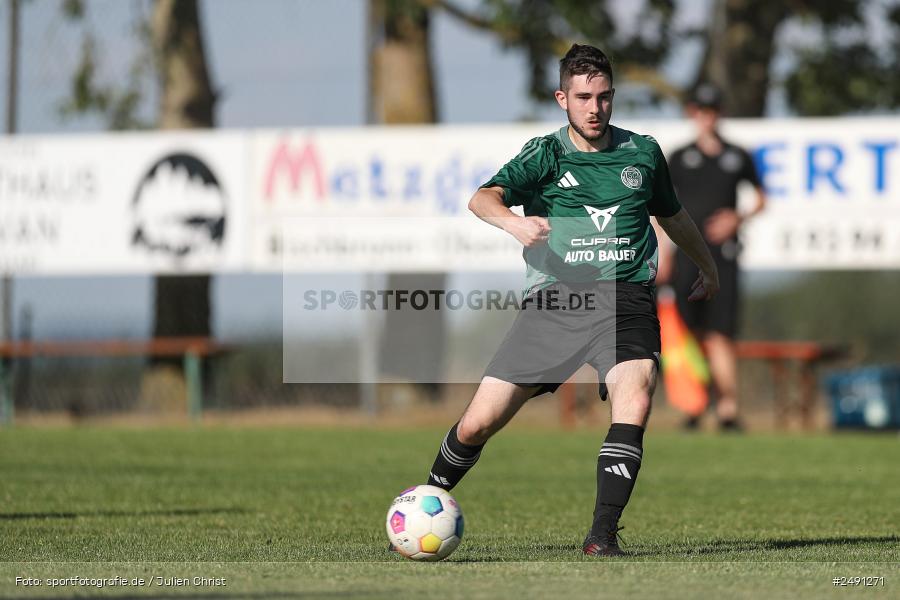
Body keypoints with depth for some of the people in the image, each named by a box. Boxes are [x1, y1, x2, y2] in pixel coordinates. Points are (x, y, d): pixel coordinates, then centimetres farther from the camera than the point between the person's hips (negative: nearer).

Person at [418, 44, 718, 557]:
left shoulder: (642, 153, 11)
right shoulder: (546, 155, 1)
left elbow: (672, 214, 32)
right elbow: (483, 197, -17)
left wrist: (708, 267, 45)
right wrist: (512, 221, -39)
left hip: (625, 300, 1)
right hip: (555, 301, -1)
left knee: (634, 401, -29)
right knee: (479, 423, -3)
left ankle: (603, 535, -25)